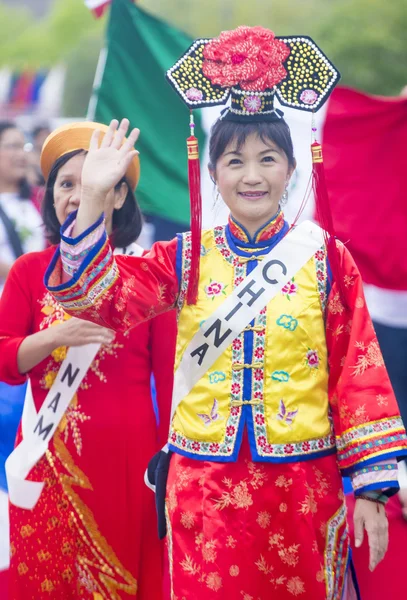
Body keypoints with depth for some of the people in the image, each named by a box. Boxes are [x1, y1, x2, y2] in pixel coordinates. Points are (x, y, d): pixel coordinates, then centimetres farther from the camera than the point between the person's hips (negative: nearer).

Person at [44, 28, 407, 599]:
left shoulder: (326, 258, 0)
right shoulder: (185, 258, 4)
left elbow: (359, 371, -1)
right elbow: (99, 295, -6)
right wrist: (94, 197, -16)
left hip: (300, 488, -1)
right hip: (204, 488, 1)